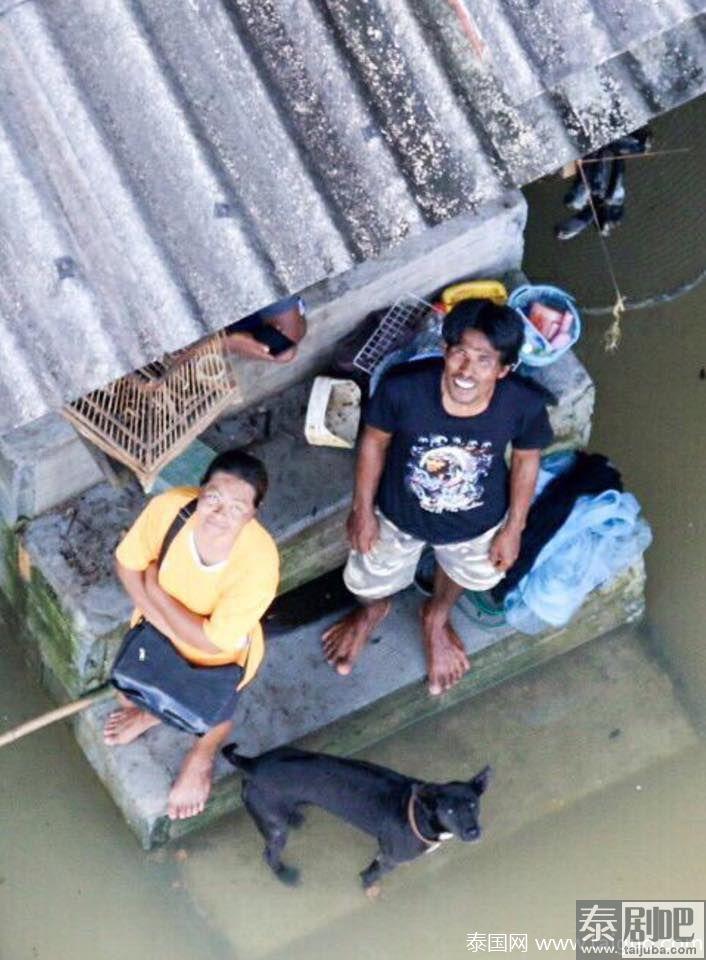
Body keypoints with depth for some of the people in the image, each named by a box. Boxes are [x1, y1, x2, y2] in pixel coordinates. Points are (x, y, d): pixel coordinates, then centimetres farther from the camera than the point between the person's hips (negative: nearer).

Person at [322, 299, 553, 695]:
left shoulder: (525, 405, -34)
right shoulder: (403, 388, -37)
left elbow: (526, 459, -12)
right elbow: (375, 440, -16)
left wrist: (513, 528, -2)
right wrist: (363, 510, -6)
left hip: (477, 523, 1)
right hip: (400, 514, -1)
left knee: (467, 573, 33)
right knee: (369, 582, 27)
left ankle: (436, 618, 70)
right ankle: (374, 609, 67)